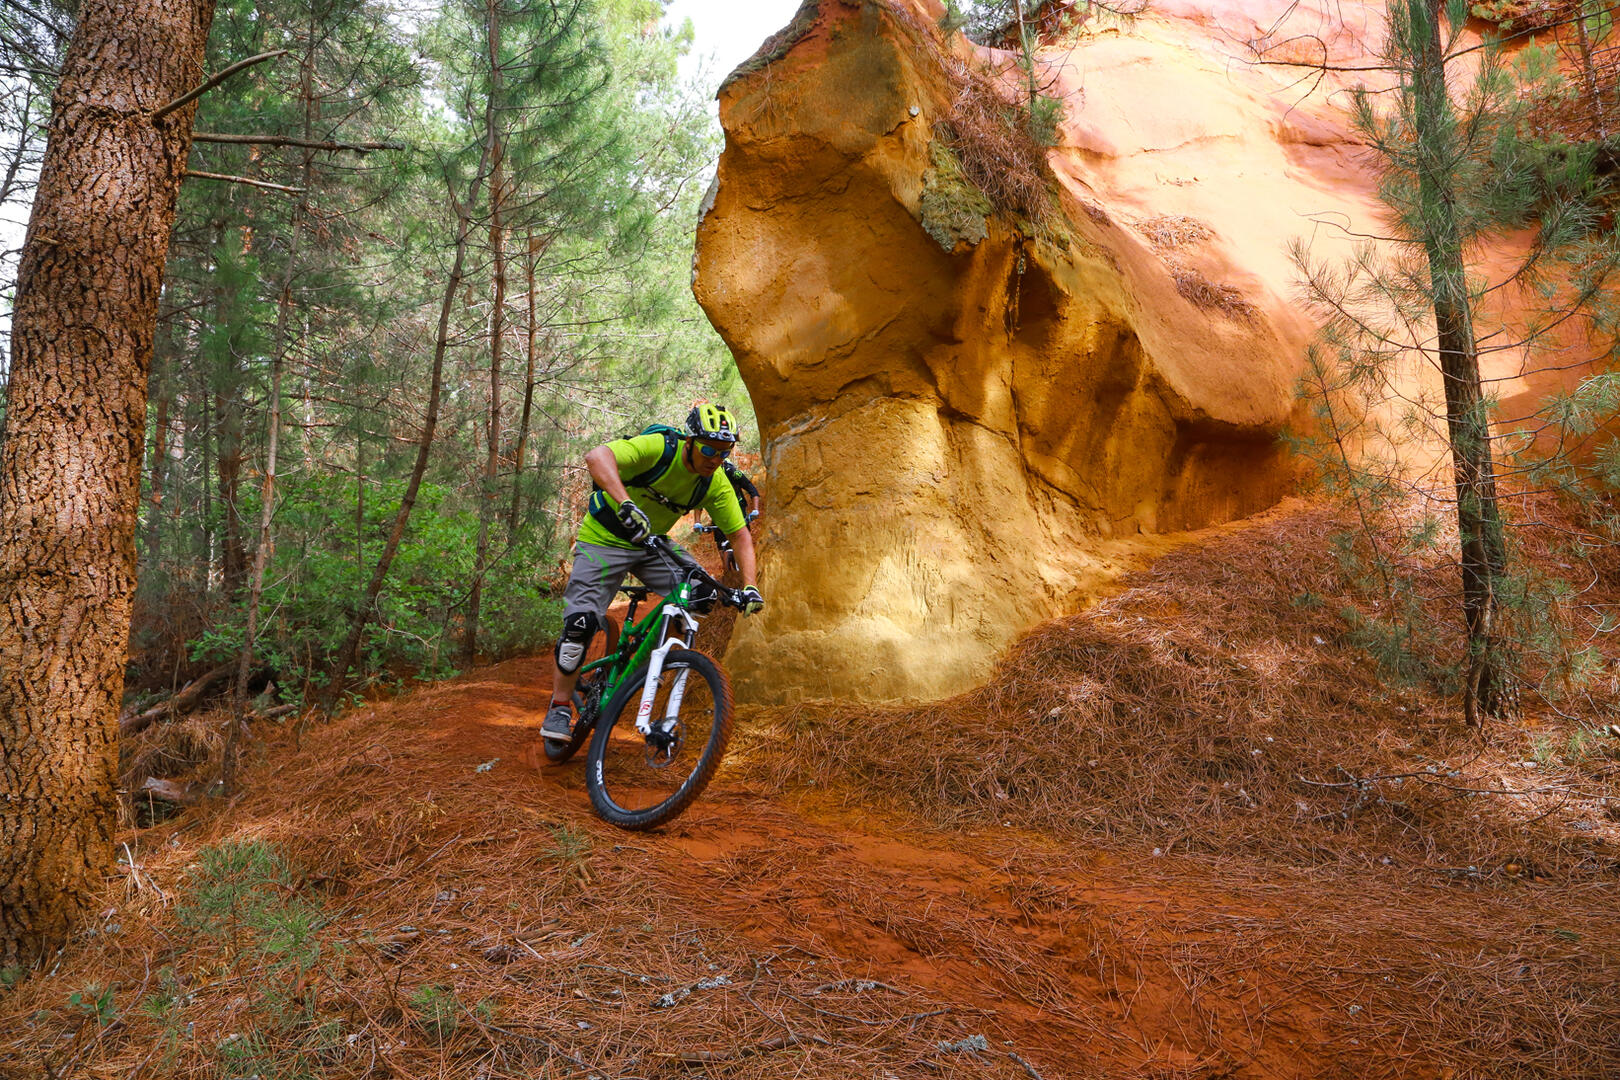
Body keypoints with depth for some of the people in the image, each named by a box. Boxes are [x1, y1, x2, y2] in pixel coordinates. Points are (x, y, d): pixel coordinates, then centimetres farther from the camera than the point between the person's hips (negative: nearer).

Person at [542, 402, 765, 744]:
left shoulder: (716, 483, -12)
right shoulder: (657, 447, -28)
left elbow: (739, 535, -5)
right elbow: (597, 457, -44)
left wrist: (750, 587, -18)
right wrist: (627, 505, -59)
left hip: (652, 542, 5)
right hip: (604, 539, -5)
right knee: (580, 623, -13)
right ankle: (560, 708, 5)